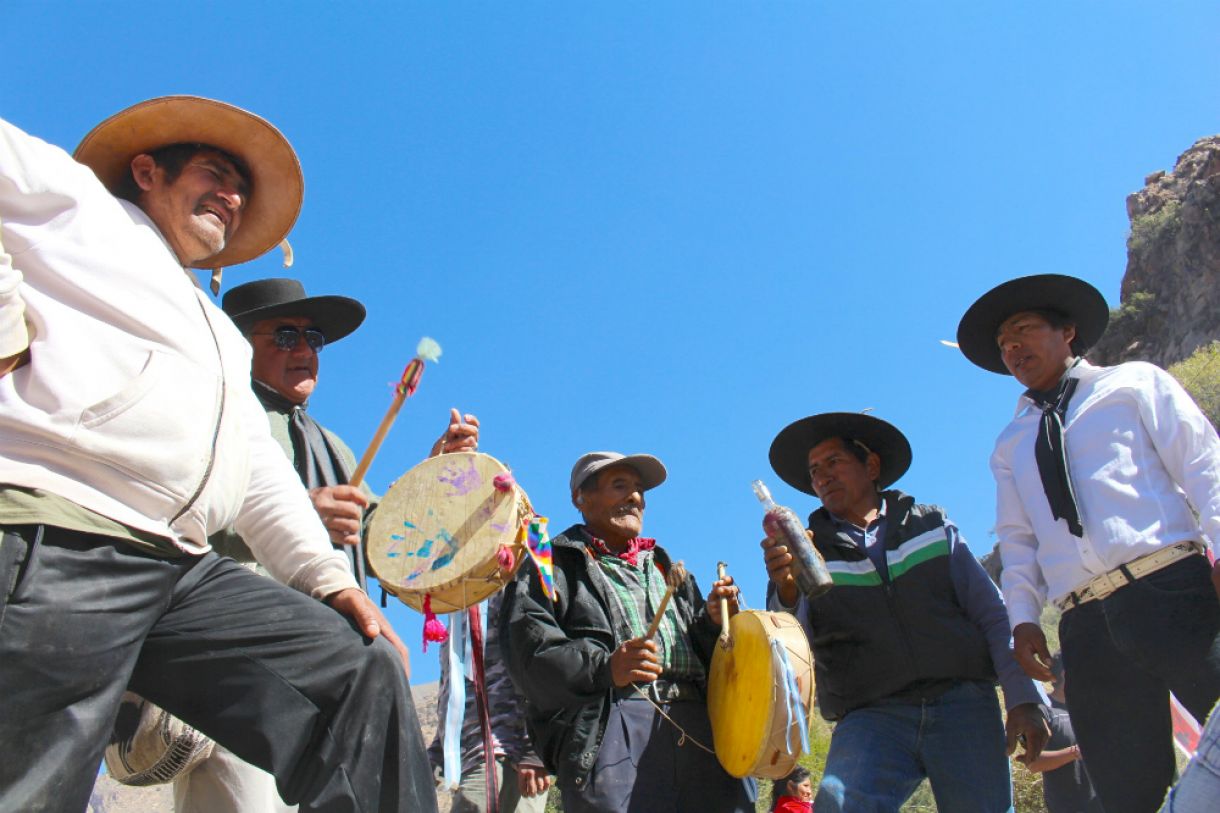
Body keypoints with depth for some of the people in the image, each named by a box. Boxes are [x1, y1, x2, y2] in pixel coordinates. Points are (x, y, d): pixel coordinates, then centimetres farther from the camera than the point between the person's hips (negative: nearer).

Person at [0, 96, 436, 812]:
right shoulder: (70, 199, 15)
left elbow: (261, 475, 25)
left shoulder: (223, 337, 33)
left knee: (369, 674, -7)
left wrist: (329, 578, 11)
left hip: (187, 576, 7)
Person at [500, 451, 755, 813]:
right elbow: (528, 650, -6)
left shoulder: (666, 568, 30)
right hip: (609, 729, -5)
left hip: (700, 727, 6)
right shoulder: (556, 565, 10)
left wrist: (713, 623, 5)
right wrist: (603, 667, -19)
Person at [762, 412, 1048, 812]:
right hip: (872, 716, -2)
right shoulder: (809, 550, 9)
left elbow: (993, 615, 12)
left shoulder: (932, 525, 13)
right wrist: (785, 592, -25)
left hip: (963, 703, 2)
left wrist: (1024, 698, 1)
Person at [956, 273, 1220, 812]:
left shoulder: (1134, 384, 14)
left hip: (1173, 589, -3)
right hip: (1087, 626, 4)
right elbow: (1017, 540, 20)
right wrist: (1022, 617, 5)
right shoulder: (1011, 446, 24)